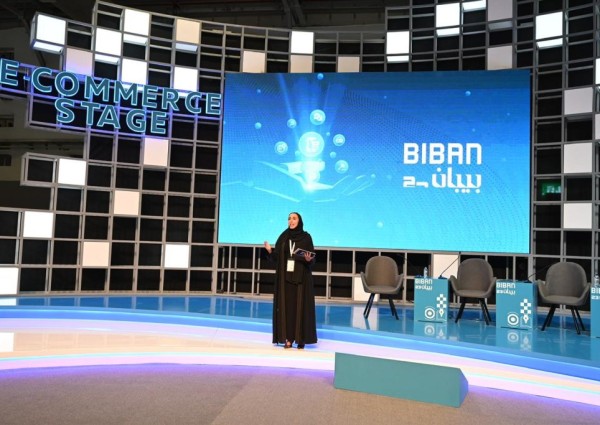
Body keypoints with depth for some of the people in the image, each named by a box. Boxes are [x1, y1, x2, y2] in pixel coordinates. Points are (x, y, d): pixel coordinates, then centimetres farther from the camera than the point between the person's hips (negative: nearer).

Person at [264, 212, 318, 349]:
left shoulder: (306, 237, 0)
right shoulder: (284, 236, 7)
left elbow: (312, 259, -3)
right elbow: (276, 257, 5)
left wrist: (308, 259, -24)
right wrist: (270, 251, -13)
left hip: (301, 277, -2)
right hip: (285, 277, 3)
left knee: (300, 306, -2)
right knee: (286, 306, 1)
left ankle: (301, 339, 5)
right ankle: (288, 338, 6)